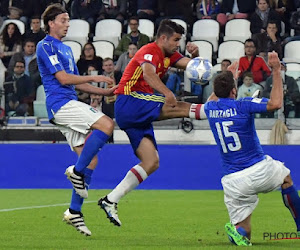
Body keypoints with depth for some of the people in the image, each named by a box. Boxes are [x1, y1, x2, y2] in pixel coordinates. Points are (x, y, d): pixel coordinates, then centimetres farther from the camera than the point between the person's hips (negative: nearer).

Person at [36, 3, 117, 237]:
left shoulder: (66, 49, 24)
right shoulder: (45, 46, -4)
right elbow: (63, 78, -13)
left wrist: (105, 92, 17)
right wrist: (95, 78, -8)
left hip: (69, 105, 9)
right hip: (60, 103, -9)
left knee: (91, 159, 2)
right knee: (106, 124, -24)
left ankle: (75, 211, 4)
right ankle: (77, 171, -16)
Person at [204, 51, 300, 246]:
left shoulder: (210, 108, 5)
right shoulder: (243, 105, -11)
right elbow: (276, 103, -18)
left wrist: (229, 75, 39)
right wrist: (277, 71, -11)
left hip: (232, 181, 3)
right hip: (260, 170, -3)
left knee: (243, 231, 7)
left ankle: (237, 230, -29)